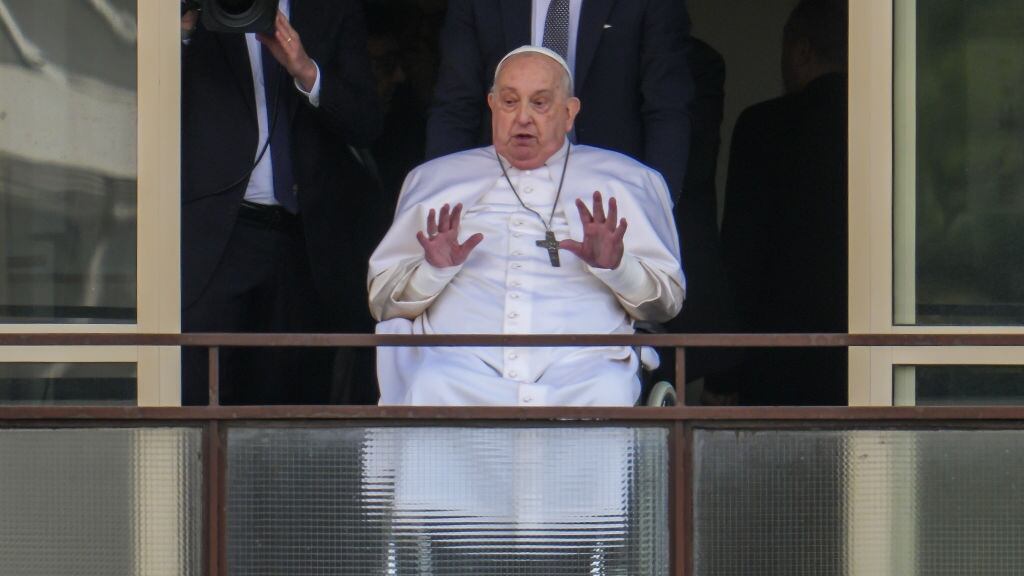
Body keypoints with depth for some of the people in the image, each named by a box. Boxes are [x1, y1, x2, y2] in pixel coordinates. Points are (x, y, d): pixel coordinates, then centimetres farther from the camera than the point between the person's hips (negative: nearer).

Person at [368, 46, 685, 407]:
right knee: (430, 390, -35)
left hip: (578, 366, 0)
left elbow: (669, 300, 15)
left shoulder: (625, 182, 21)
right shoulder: (435, 180, 24)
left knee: (607, 393, -35)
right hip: (463, 363, 0)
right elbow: (381, 301, 19)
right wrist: (433, 269, -2)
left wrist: (616, 266, -5)